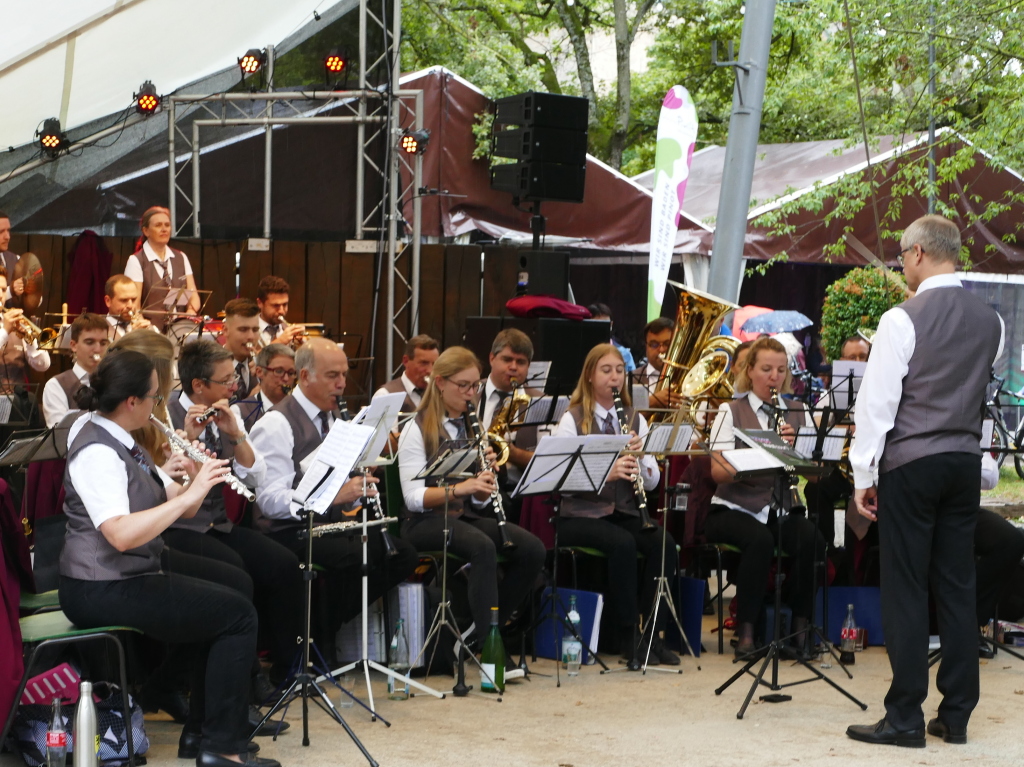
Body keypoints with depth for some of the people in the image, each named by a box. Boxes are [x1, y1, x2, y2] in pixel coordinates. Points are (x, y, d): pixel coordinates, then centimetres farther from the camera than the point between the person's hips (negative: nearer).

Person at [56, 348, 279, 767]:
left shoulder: (122, 443, 11)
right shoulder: (96, 452, -20)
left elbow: (181, 506, 10)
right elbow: (121, 533, -34)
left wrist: (196, 476, -11)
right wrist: (190, 493, -31)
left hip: (130, 576, 10)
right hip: (100, 590, -10)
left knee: (225, 603, 17)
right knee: (237, 614, -7)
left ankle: (202, 725, 21)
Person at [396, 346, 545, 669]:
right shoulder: (417, 430, -3)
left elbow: (480, 501, 14)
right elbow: (414, 497, -13)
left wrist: (485, 484, -8)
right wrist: (459, 488, -27)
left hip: (466, 516, 6)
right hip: (426, 521, -6)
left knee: (532, 549, -19)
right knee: (483, 547, -36)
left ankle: (481, 631, -6)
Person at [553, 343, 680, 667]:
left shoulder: (635, 420, 13)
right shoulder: (572, 420, -1)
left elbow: (653, 482, 8)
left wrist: (639, 458, -13)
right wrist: (606, 472, -26)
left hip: (625, 512, 4)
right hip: (582, 516, -4)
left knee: (665, 543, -24)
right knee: (622, 543, -33)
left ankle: (653, 632, -15)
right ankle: (629, 637, -22)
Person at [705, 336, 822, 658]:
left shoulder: (799, 414, 14)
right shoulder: (730, 412, 3)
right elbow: (718, 471, -11)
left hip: (782, 510, 3)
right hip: (735, 508, -3)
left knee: (810, 539, -30)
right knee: (760, 540, -36)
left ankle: (801, 625, -15)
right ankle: (745, 629, -24)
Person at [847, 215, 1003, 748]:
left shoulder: (903, 320, -12)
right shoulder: (990, 322, 5)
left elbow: (876, 403, -11)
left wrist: (864, 476, -5)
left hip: (909, 464, -5)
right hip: (966, 461, 6)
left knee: (905, 590, -1)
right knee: (958, 588, 9)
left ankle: (905, 718, 0)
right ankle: (956, 714, 13)